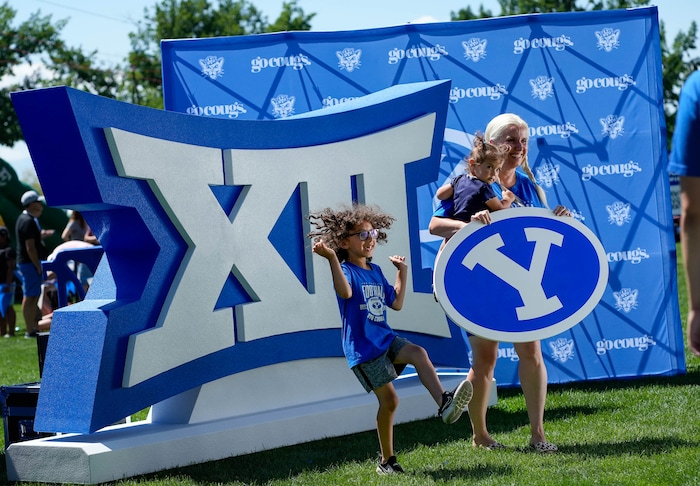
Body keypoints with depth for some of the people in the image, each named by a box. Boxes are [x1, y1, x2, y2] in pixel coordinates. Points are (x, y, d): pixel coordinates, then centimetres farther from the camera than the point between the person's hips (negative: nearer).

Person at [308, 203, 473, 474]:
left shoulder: (375, 271, 14)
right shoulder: (346, 270, -8)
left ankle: (444, 403, -37)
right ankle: (386, 461, 6)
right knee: (389, 400, -7)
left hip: (385, 339, 6)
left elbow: (396, 303, 21)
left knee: (418, 353, -24)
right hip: (362, 348, -6)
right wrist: (332, 259, -38)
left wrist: (402, 273, 20)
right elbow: (345, 292, -32)